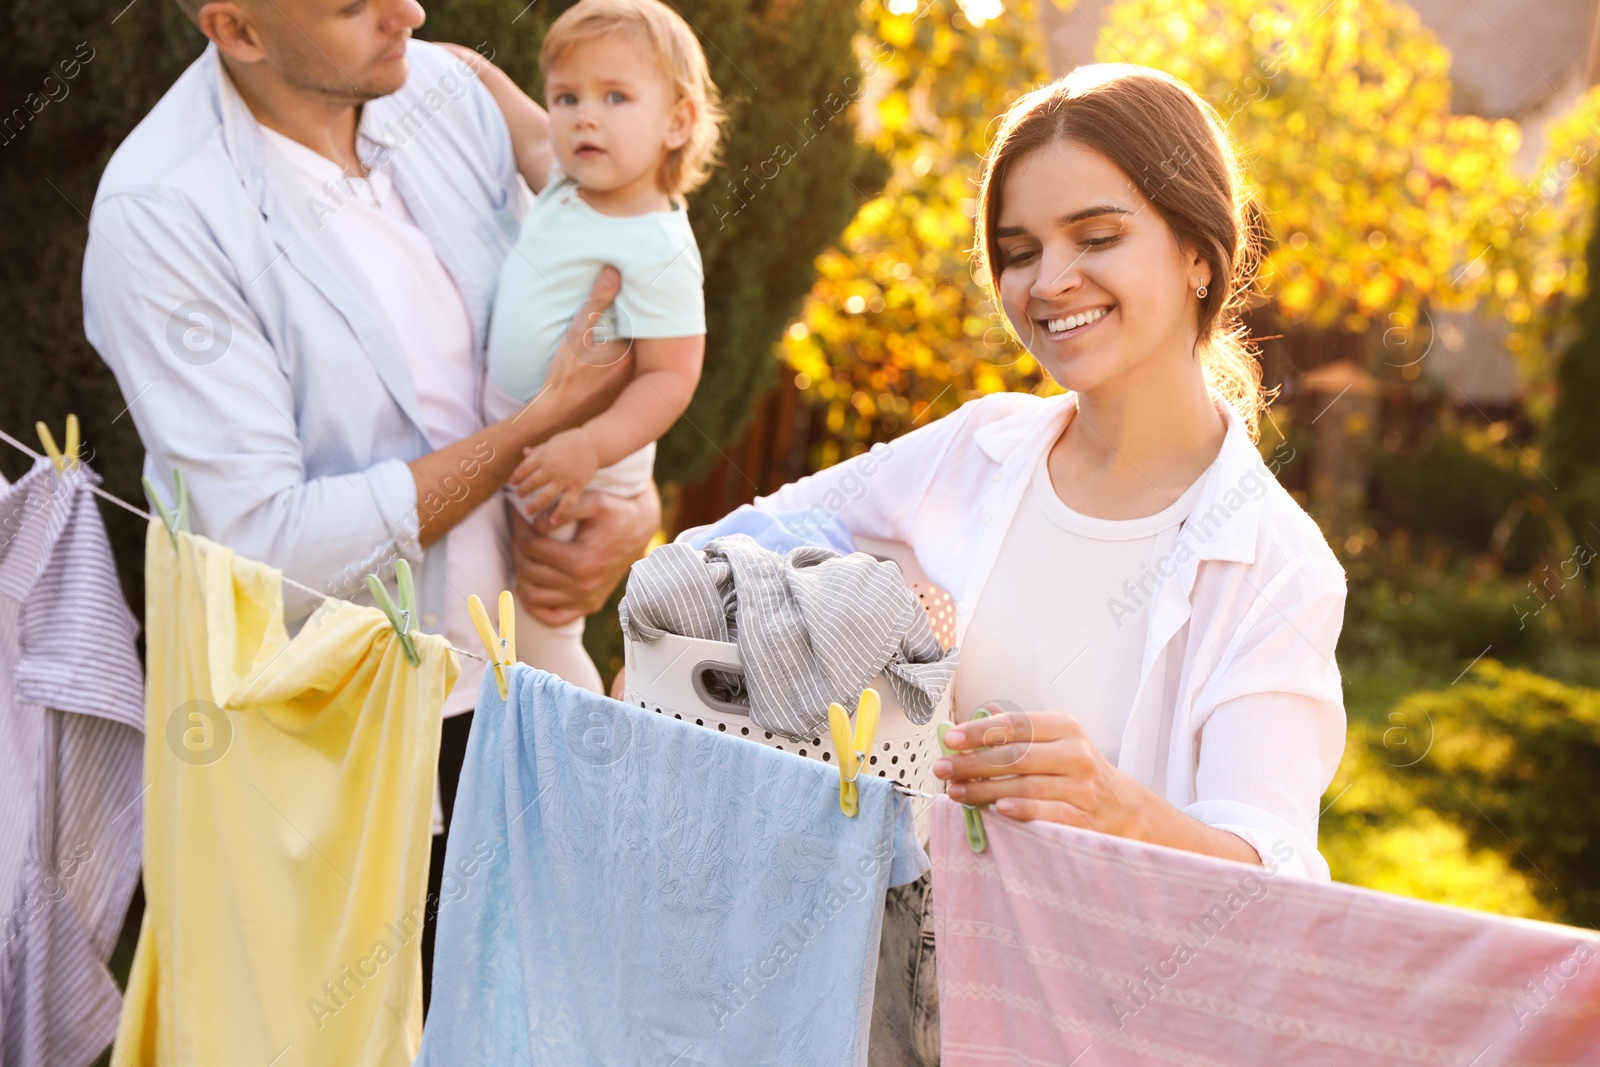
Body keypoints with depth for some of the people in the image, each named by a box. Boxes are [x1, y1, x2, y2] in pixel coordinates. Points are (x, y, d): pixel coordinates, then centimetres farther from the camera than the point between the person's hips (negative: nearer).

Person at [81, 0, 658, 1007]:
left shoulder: (446, 90, -4)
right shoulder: (159, 216, -22)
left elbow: (565, 335, 7)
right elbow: (269, 546, -24)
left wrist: (629, 507, -13)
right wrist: (540, 428, -21)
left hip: (508, 682, 5)